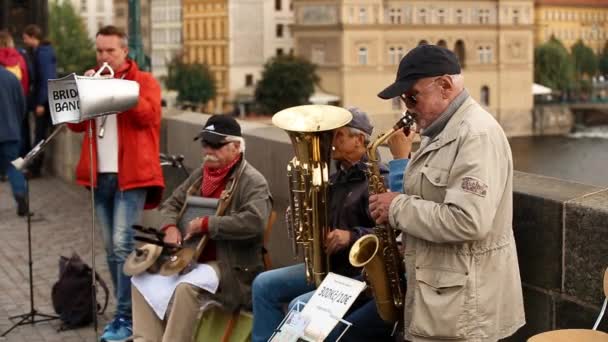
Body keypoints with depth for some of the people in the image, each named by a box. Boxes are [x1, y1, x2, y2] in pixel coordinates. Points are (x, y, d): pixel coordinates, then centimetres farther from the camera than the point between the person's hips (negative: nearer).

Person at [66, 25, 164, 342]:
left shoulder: (144, 81, 3)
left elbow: (148, 115, -15)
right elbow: (75, 124, 7)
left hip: (131, 175, -5)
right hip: (100, 175, 6)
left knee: (122, 244, -14)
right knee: (111, 248, 8)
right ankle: (126, 310, 17)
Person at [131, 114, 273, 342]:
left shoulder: (252, 182, -12)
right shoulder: (201, 174, 14)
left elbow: (254, 222, -28)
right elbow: (172, 203, 18)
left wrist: (206, 224, -24)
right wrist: (170, 227, -5)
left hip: (231, 267, -8)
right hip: (192, 258, 8)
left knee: (187, 287, -34)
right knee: (142, 278, -7)